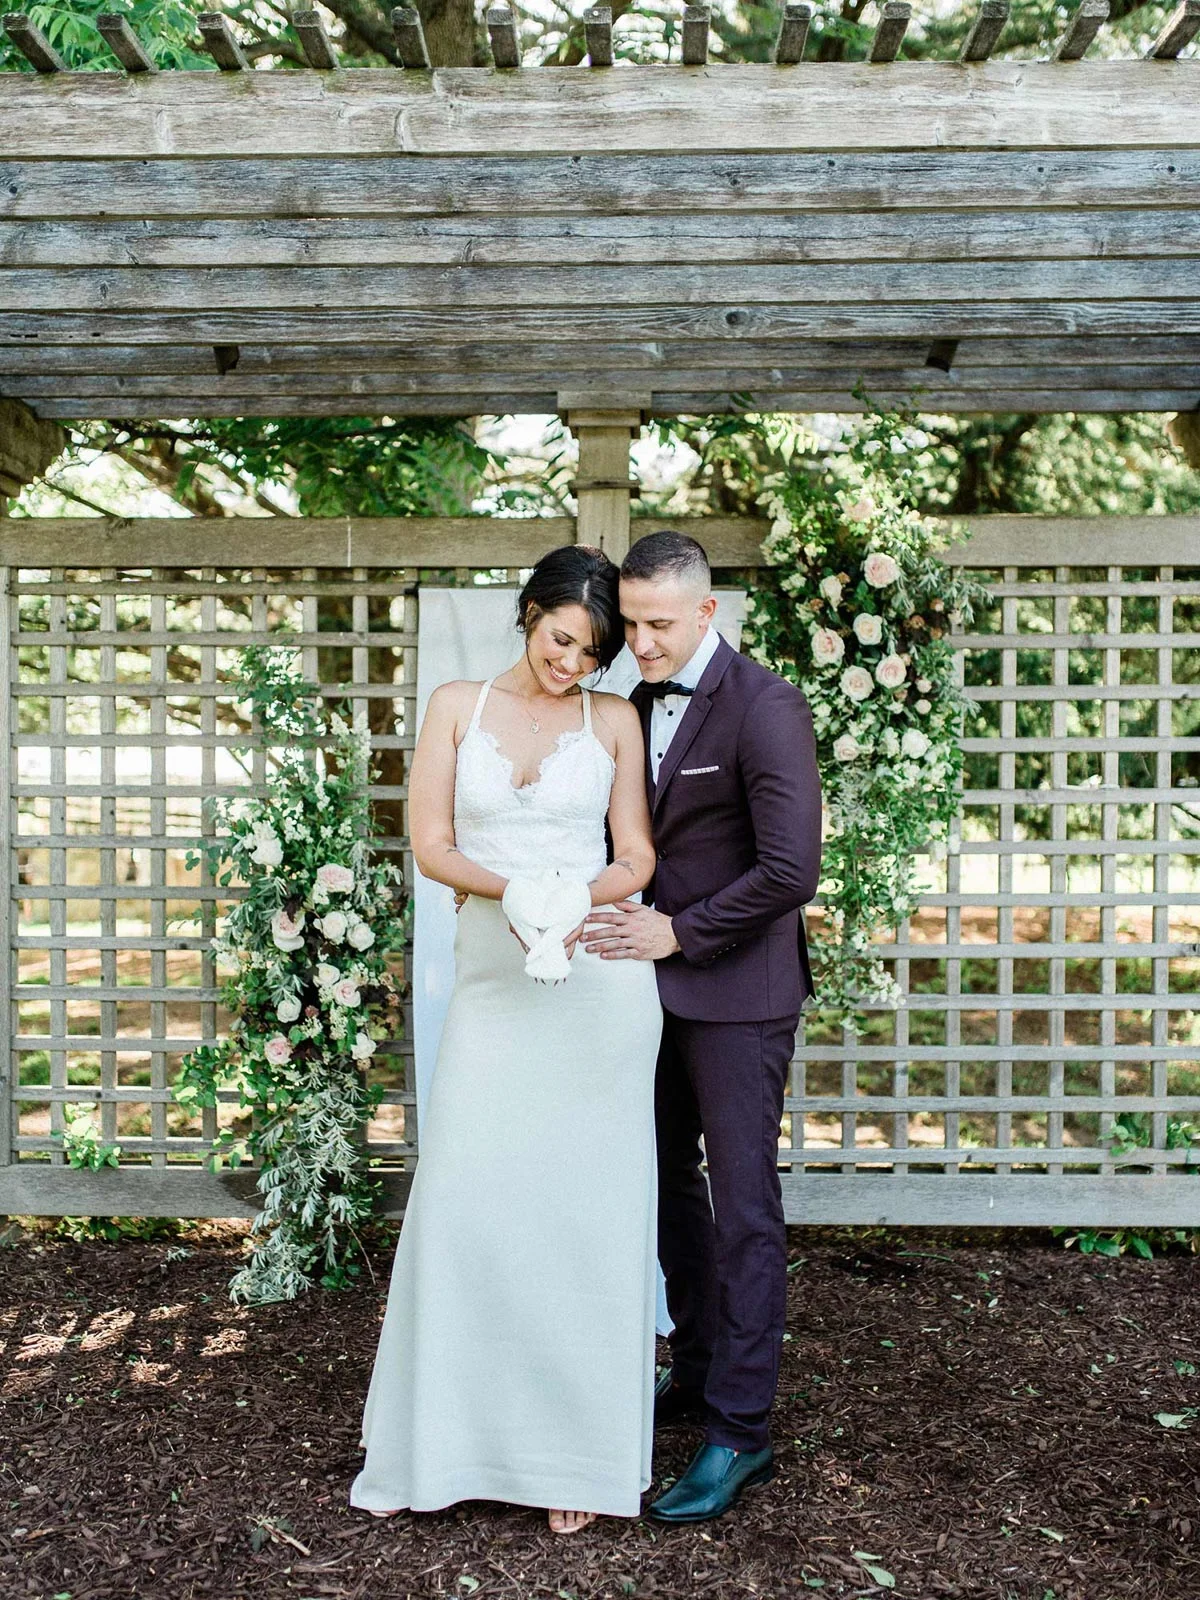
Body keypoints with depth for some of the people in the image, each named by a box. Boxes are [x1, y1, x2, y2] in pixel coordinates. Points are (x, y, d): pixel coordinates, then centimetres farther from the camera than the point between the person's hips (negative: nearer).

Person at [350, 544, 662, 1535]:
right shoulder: (457, 708, 6)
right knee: (465, 1202, 1)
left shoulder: (614, 721, 4)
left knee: (587, 1213, 3)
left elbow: (636, 858, 4)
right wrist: (514, 890, -17)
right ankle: (436, 1445, 17)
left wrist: (578, 898, -17)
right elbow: (432, 844, 1)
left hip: (599, 983, -1)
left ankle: (581, 1453, 15)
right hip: (493, 981, 1)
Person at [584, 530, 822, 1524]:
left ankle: (741, 1431, 11)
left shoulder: (764, 708, -15)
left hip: (737, 993, -8)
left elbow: (791, 869, -21)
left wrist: (678, 931, -17)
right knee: (669, 1186, 17)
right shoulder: (640, 705, 9)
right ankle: (698, 1371, 34)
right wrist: (628, 920, 2)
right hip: (660, 986, 8)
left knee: (743, 1206, 0)